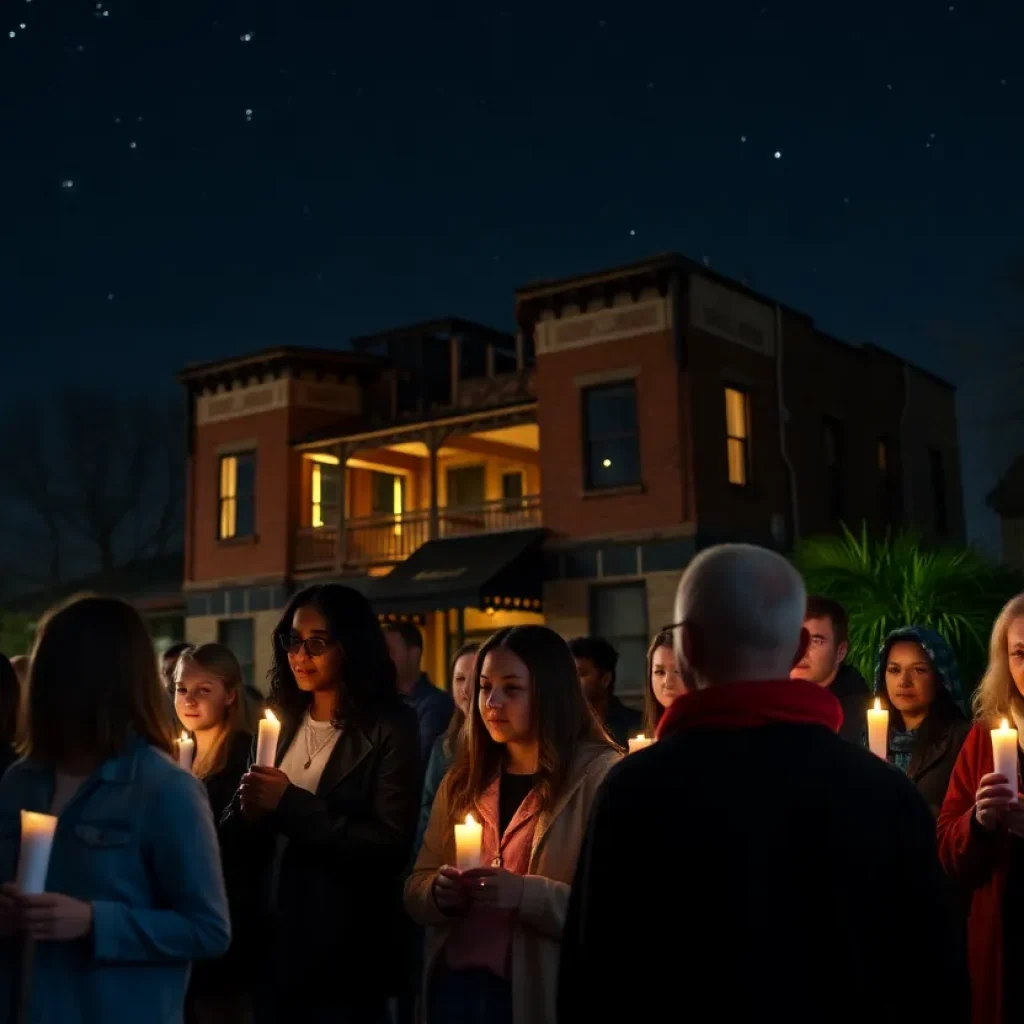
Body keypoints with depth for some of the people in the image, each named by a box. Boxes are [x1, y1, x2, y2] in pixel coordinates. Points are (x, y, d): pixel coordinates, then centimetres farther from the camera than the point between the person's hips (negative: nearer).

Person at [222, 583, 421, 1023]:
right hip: (273, 942, 5)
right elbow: (240, 839, 9)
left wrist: (292, 806, -21)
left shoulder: (389, 730, -12)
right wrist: (249, 813, -14)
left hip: (347, 953, -5)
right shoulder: (281, 723, 4)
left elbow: (391, 847, -19)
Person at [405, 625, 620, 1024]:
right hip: (453, 987, 5)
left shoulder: (599, 776, -11)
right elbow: (415, 888, 10)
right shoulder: (463, 780, 7)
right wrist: (440, 892, -10)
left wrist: (526, 894, -28)